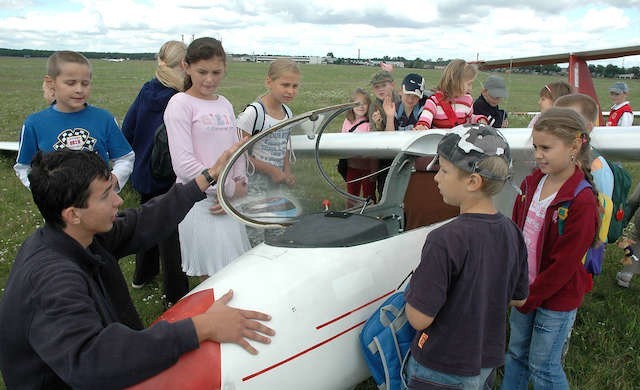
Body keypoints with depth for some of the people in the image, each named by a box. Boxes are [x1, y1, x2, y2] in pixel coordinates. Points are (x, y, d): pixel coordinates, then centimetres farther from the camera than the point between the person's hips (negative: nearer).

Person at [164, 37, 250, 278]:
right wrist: (229, 189, -10)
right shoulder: (180, 104, -7)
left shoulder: (225, 105, 13)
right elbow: (184, 164, -15)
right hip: (199, 202, -6)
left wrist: (240, 186, -4)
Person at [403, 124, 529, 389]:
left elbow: (419, 318, -25)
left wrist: (413, 286, -8)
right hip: (488, 361, 6)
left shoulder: (445, 240, -28)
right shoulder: (511, 233, -7)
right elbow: (518, 299, 6)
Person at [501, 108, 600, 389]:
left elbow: (563, 265, -20)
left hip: (557, 298, -6)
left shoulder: (582, 202, -23)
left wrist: (529, 298, -13)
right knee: (516, 353, 21)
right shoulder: (533, 181, -2)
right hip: (524, 287, 6)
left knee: (543, 367, 10)